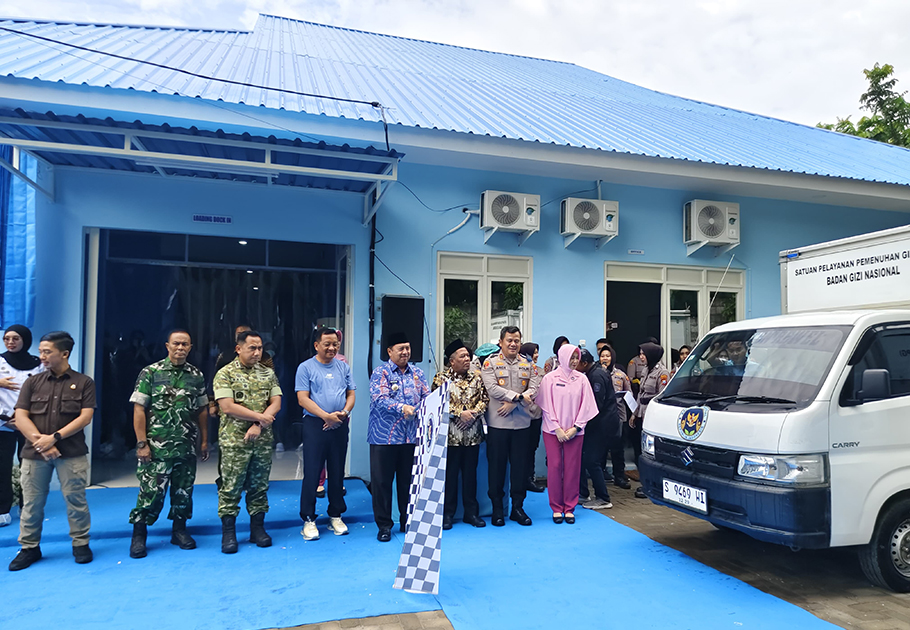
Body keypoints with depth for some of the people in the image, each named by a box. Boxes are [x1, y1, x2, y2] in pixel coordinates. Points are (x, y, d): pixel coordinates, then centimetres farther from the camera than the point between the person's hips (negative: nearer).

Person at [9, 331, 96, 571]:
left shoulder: (83, 383, 2)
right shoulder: (32, 383, 8)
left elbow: (85, 417, -6)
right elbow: (20, 417, 1)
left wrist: (54, 437, -14)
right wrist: (40, 443, -11)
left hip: (72, 453, -2)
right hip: (34, 453, 3)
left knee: (75, 499, 2)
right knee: (31, 502, 8)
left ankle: (80, 544, 15)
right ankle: (29, 548, 23)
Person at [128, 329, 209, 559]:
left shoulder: (196, 376, 6)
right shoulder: (150, 372, -4)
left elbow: (202, 410, 11)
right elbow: (139, 410, -6)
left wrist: (205, 441, 9)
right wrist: (141, 443, -11)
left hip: (187, 446, 4)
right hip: (157, 446, -4)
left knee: (183, 490, 11)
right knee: (151, 491, -2)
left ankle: (179, 530, 26)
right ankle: (138, 536, 14)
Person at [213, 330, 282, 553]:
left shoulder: (268, 373, 8)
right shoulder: (225, 374, -4)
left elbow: (276, 403, 2)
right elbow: (227, 406, -14)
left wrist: (258, 425, -13)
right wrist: (260, 416, -12)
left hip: (263, 440, 4)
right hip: (234, 441, -4)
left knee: (259, 486, 11)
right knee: (231, 487, 3)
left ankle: (258, 528, 21)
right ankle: (228, 533, 14)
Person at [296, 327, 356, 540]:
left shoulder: (343, 367, 11)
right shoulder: (306, 368, -1)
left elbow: (351, 394, 10)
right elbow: (303, 399, -9)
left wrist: (343, 413, -10)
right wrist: (326, 416, -18)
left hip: (340, 426, 4)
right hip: (315, 425, -4)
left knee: (337, 472, 10)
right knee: (312, 473, -1)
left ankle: (336, 516, 22)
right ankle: (308, 519, 10)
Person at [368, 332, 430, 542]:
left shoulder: (417, 373, 12)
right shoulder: (380, 373, -2)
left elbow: (427, 396, 5)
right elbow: (380, 399, -15)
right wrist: (402, 408, -28)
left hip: (411, 436, 4)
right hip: (384, 436, -4)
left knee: (409, 480, 12)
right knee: (382, 481, 3)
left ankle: (408, 521, 26)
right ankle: (384, 525, 15)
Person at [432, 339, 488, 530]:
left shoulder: (476, 378, 9)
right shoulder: (441, 378, -3)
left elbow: (484, 399, 5)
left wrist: (474, 413, -12)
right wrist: (460, 414, -15)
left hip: (473, 434, 4)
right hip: (450, 435, -3)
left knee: (470, 473, 11)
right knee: (450, 474, 3)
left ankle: (471, 512, 22)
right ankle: (447, 513, 15)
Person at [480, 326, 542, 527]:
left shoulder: (528, 365, 9)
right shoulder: (490, 363, -1)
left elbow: (534, 389, -3)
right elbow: (492, 388, -13)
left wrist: (513, 403, -14)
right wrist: (518, 396, -14)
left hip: (522, 423, 3)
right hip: (497, 423, -3)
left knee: (520, 465, 8)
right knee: (496, 465, 5)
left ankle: (518, 507, 21)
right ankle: (497, 508, 18)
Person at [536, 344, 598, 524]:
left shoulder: (581, 379, 4)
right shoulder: (550, 378, -1)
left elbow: (585, 406, 3)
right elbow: (546, 406, -3)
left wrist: (575, 428, -6)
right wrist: (557, 429, -9)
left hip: (574, 432, 2)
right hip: (553, 431, -1)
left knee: (572, 469, 3)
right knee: (554, 467, 0)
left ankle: (569, 508, 14)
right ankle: (556, 508, 11)